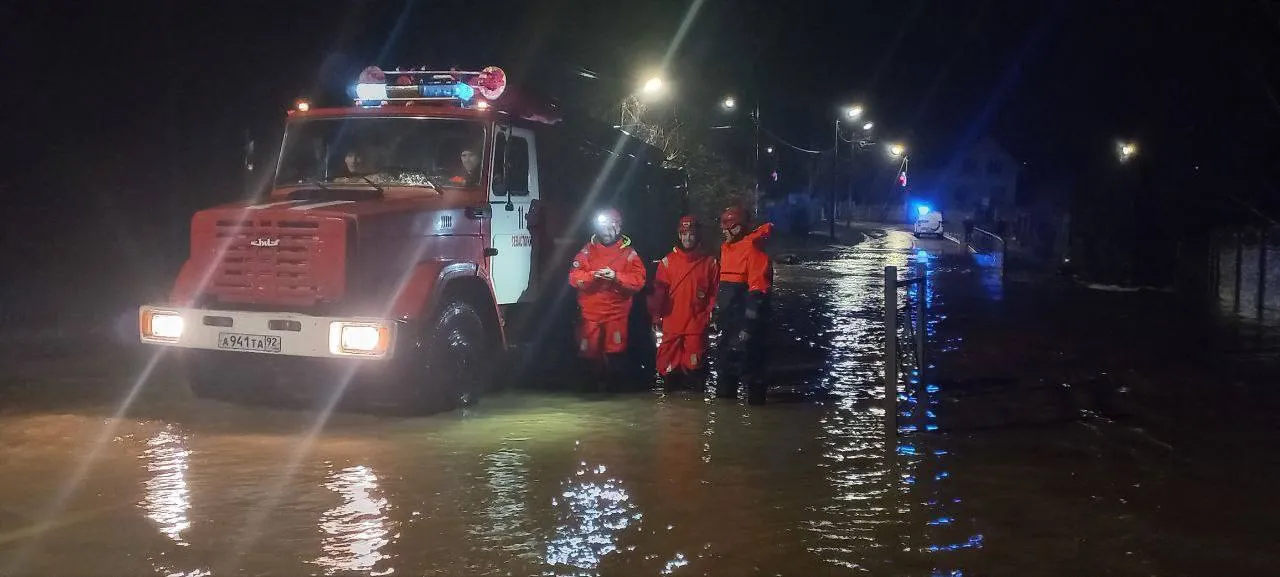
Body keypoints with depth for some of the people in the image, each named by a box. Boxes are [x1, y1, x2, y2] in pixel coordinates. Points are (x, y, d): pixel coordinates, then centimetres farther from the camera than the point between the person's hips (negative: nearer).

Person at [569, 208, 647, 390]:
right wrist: (593, 275, -21)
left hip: (617, 312, -1)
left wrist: (616, 276, -21)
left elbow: (638, 281, -8)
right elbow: (574, 278, -3)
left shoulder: (628, 253, 2)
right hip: (590, 312, 1)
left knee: (614, 353, 1)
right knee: (589, 352, 3)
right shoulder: (587, 250, 5)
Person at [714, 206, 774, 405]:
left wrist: (748, 325, -21)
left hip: (745, 320, -9)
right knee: (726, 360, 18)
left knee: (747, 365, -7)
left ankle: (756, 402, 2)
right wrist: (718, 312, 20)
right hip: (729, 319, 9)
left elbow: (758, 289, -19)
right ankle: (724, 397, 30)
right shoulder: (726, 248, 15)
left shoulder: (752, 248, -14)